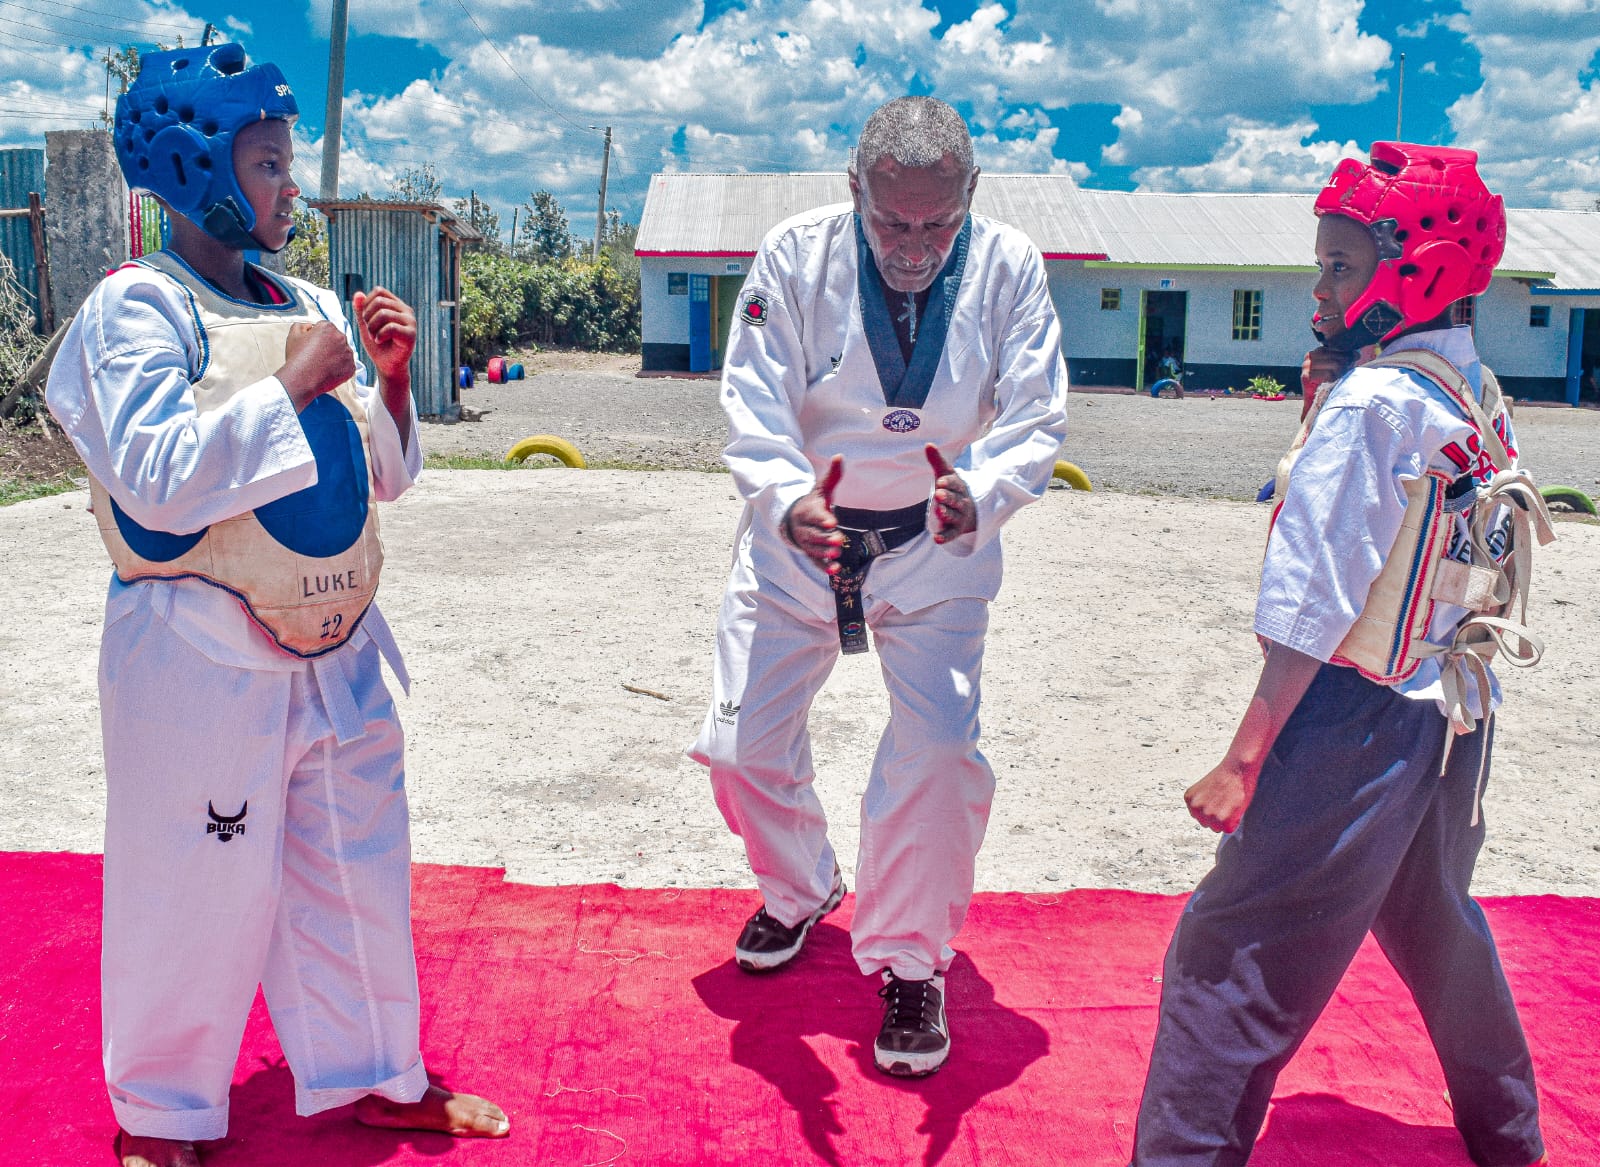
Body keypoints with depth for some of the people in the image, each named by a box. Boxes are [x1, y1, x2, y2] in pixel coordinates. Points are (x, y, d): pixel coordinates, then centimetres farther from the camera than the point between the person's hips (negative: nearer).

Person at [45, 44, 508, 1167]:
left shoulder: (313, 309, 9)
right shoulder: (139, 305, -9)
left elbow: (386, 474, 14)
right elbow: (157, 478, -23)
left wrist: (393, 379, -3)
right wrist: (294, 387, -20)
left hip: (336, 645, 6)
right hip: (204, 656, -6)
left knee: (358, 868, 15)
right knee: (198, 891, 6)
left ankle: (370, 1074, 35)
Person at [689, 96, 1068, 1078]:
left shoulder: (1009, 269, -14)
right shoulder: (797, 256, -16)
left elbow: (1036, 421, -16)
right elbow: (754, 404, -17)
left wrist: (979, 496, -38)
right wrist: (787, 500, -39)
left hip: (936, 553, -1)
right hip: (798, 538, 1)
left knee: (939, 758, -15)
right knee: (743, 745, 5)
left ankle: (910, 964, 10)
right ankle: (800, 889, 38)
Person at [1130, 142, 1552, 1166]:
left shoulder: (1370, 402, -17)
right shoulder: (1478, 398, 7)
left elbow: (1315, 606, -21)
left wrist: (1244, 762, -19)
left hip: (1359, 721, -9)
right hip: (1454, 716, 10)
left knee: (1233, 959, -3)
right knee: (1436, 926, 28)